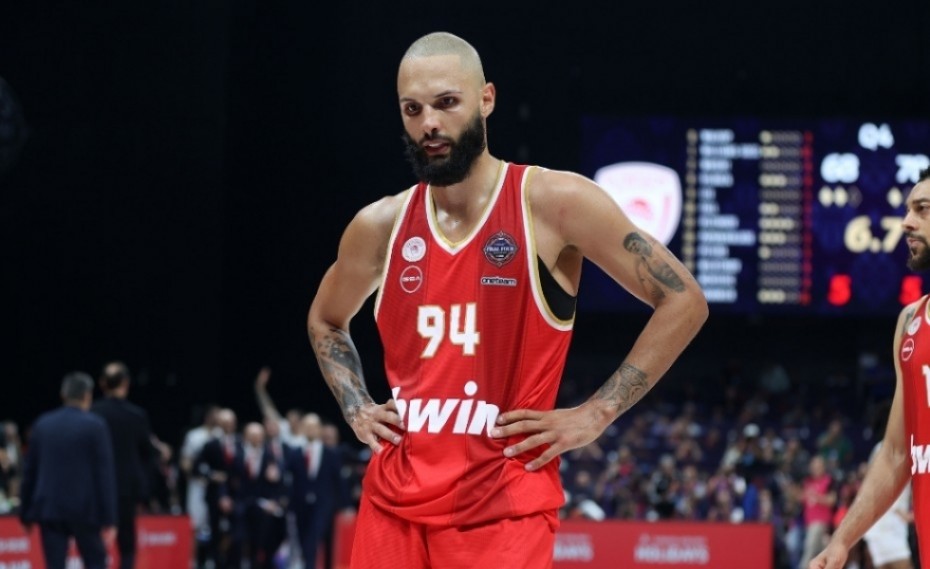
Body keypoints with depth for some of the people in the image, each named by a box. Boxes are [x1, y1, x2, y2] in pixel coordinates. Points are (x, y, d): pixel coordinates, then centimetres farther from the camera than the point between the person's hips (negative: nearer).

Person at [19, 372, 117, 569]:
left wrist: (26, 514, 17)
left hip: (49, 509, 3)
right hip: (84, 509, -3)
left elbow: (29, 471, 10)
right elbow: (105, 473, -7)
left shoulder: (43, 424, 7)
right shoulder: (95, 426, -5)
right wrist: (108, 520, -6)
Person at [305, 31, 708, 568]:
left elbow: (684, 301, -4)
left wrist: (597, 413, -7)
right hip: (393, 498, 4)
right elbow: (326, 321, 29)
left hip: (504, 504, -4)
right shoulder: (381, 226, 8)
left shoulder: (555, 204, -6)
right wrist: (357, 408, 12)